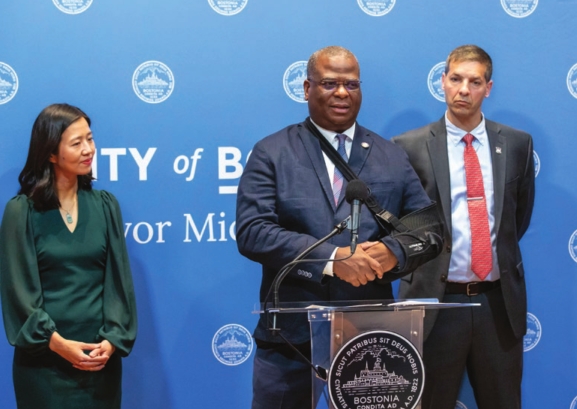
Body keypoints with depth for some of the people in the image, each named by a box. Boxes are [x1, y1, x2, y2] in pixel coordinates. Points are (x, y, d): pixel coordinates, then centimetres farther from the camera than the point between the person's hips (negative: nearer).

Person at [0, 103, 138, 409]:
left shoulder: (105, 205, 6)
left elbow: (119, 280, 2)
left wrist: (112, 340, -10)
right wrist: (59, 344, -16)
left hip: (100, 356, 3)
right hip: (43, 358, -3)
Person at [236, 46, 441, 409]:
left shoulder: (392, 158, 10)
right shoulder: (271, 153, 1)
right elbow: (251, 231, -10)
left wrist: (393, 251, -16)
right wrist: (331, 258, -20)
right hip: (290, 333, -2)